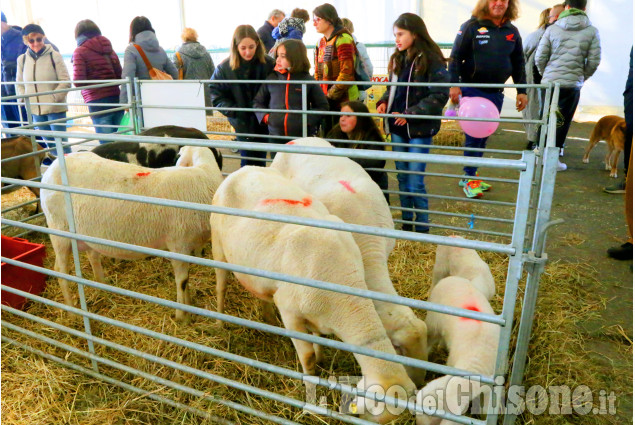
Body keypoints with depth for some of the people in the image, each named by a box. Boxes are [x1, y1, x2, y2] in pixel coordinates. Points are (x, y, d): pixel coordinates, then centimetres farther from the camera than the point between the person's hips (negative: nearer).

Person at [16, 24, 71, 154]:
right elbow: (19, 84, 15)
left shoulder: (54, 56, -6)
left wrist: (53, 98, -15)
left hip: (55, 109, -4)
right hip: (35, 110, 4)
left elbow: (65, 82, -8)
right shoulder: (22, 59, 6)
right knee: (49, 142, 14)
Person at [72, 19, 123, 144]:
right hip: (117, 98, 5)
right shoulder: (109, 49, 13)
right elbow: (120, 75, 9)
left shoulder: (80, 51, -1)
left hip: (98, 102, -5)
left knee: (107, 143, -3)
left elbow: (78, 81, -8)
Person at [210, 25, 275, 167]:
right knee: (248, 164, 7)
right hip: (243, 125, 0)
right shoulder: (224, 68, -7)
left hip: (263, 123, 1)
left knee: (260, 164, 13)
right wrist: (234, 111, -18)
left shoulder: (269, 64, -8)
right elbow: (216, 96, -4)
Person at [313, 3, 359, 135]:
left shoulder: (343, 39, -9)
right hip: (325, 99, 8)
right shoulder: (321, 42, 16)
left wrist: (331, 95, -15)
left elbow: (347, 72, -17)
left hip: (343, 99, -8)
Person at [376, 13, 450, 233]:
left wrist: (411, 113, -18)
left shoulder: (431, 60, -10)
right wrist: (384, 102, -2)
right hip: (397, 128, 7)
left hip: (419, 129, -6)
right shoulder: (397, 60, 10)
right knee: (402, 178, 13)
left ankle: (422, 229, 13)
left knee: (415, 181, -3)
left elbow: (440, 95, -14)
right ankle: (406, 223, 26)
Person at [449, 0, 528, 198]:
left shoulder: (512, 31, 10)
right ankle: (469, 178, 3)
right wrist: (454, 85, -16)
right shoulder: (471, 27, -4)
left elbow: (519, 63, 15)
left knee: (483, 136, 9)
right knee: (474, 135, -6)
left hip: (496, 93, 5)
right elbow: (456, 57, -6)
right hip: (472, 90, -5)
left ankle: (471, 175, 19)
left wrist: (521, 91, 11)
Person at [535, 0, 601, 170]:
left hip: (549, 82, 1)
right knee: (562, 122, 6)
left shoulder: (552, 29, 1)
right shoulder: (592, 31, 1)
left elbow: (540, 58, 1)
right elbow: (594, 62, 0)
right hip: (573, 84, -1)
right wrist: (581, 78, 16)